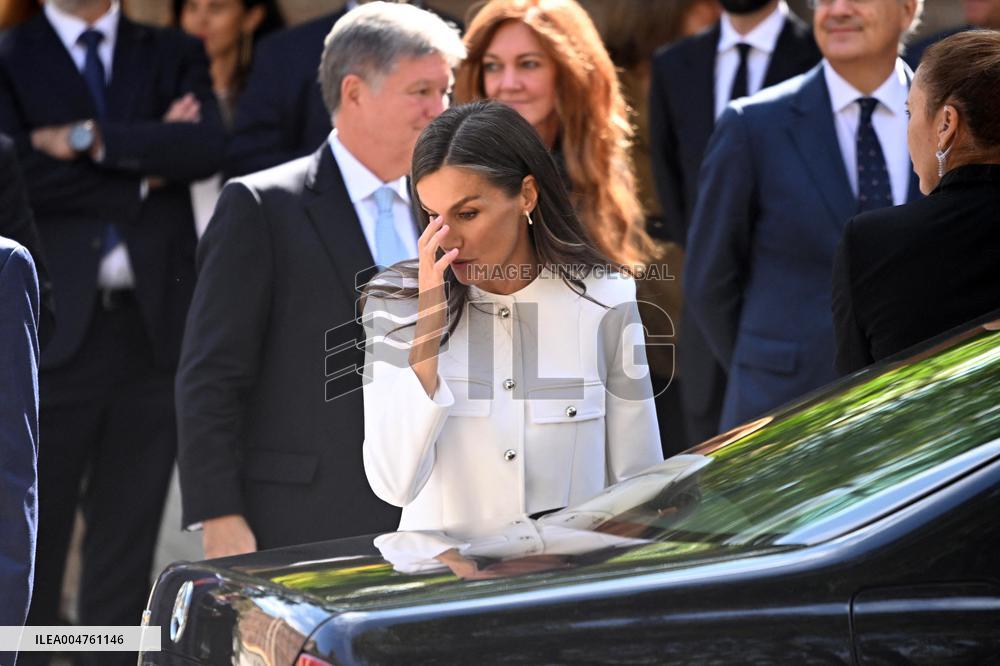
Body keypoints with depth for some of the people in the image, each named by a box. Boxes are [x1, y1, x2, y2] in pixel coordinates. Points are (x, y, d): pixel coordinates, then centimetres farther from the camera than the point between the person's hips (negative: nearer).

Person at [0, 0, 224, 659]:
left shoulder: (174, 56, 13)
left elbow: (206, 147, -6)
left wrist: (91, 139, -11)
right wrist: (143, 168, -7)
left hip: (154, 327, 2)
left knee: (128, 541, 8)